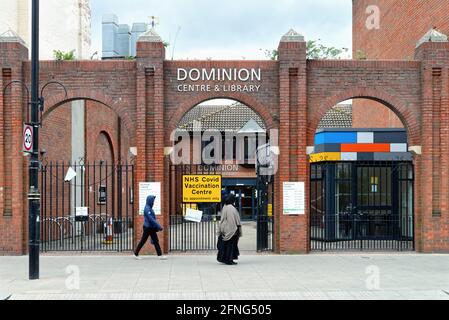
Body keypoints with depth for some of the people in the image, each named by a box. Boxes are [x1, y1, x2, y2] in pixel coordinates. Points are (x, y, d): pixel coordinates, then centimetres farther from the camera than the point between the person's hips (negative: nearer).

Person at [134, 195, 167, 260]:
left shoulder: (150, 208, 12)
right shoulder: (147, 208, -16)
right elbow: (151, 219, -23)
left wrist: (157, 227, 16)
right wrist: (158, 226, -23)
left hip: (152, 228, 9)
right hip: (148, 228, -9)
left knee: (156, 241, 4)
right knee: (143, 241, 2)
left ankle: (160, 255, 2)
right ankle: (136, 254, 15)